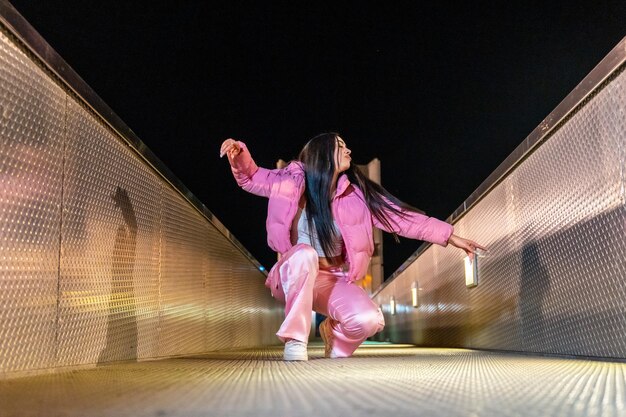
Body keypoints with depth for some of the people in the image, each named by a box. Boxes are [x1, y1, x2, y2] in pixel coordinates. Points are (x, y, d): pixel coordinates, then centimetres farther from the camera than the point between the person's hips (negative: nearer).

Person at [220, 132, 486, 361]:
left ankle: (334, 331, 12)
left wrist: (450, 236, -10)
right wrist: (238, 153, -21)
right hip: (294, 277, -2)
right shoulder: (294, 181, -8)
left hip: (333, 280, 2)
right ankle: (295, 339, -23)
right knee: (305, 254, -39)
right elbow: (251, 178, 1)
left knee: (370, 320, -27)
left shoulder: (356, 193, -6)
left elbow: (402, 218, -6)